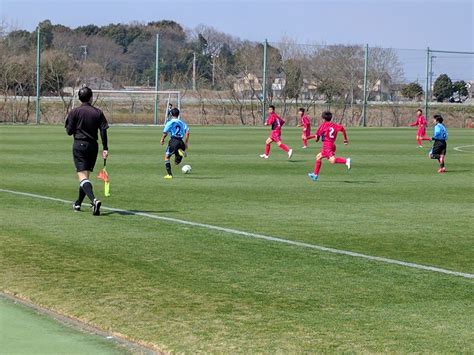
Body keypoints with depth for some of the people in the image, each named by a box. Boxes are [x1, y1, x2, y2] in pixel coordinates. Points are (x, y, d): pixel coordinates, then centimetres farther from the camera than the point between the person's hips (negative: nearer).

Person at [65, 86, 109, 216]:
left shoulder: (74, 112, -4)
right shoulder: (98, 112, 3)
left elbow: (69, 131, -4)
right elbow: (103, 131, -2)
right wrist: (105, 148, -2)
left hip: (79, 145, -4)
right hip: (93, 146, 4)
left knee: (82, 176, -11)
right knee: (86, 175, 17)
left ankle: (94, 200, -33)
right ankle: (78, 204, 28)